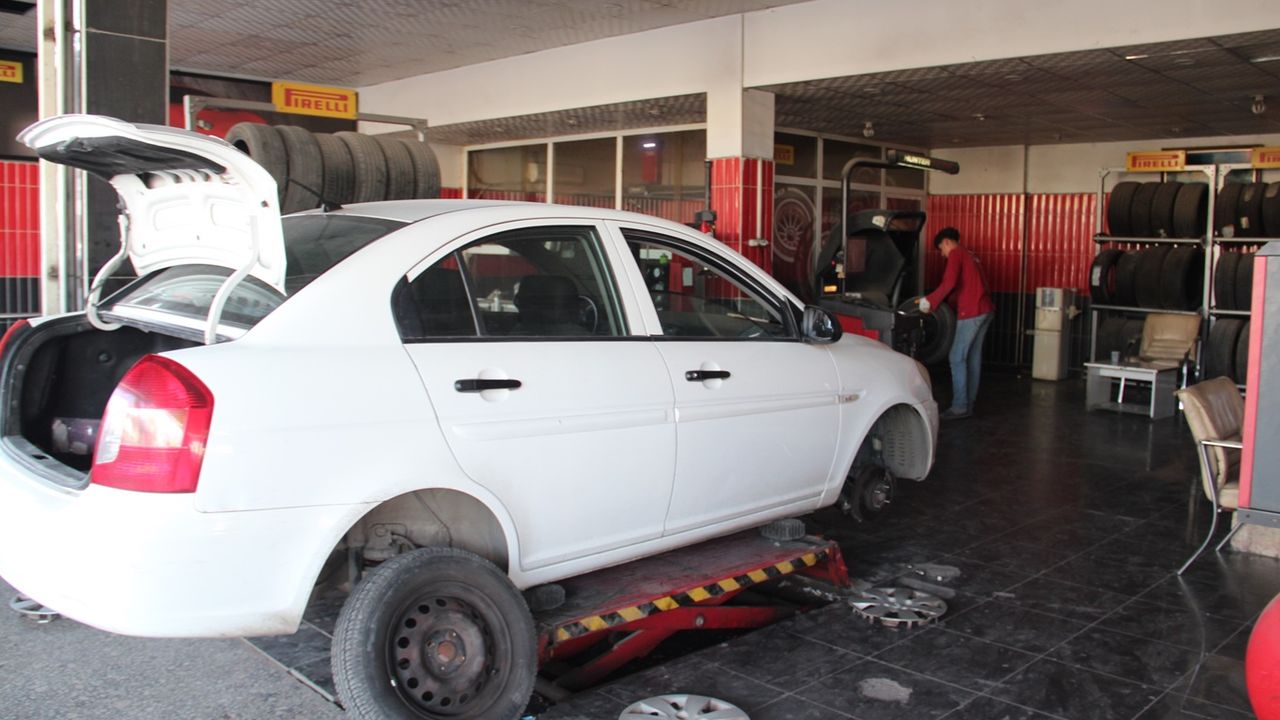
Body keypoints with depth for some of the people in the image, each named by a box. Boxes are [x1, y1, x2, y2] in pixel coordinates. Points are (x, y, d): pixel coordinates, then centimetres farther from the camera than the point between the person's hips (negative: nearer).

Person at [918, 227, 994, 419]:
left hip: (971, 311, -9)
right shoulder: (968, 255, 24)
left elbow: (949, 283, -19)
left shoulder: (955, 254, -5)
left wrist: (930, 301, -13)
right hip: (985, 310, 9)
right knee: (973, 358, 12)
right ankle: (969, 403, 16)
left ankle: (960, 406, -7)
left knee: (957, 357, -6)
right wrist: (938, 303, 22)